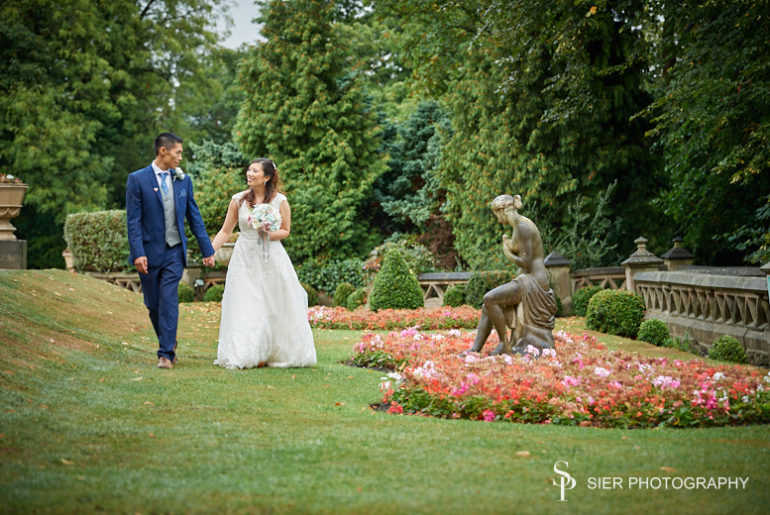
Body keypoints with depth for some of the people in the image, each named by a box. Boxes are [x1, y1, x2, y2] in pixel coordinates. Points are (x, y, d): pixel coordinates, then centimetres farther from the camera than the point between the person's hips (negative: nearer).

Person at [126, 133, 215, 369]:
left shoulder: (183, 180, 7)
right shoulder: (137, 179, -4)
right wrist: (137, 253, -16)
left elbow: (194, 216, 10)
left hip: (174, 252, 1)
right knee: (153, 304, 9)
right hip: (149, 252, -1)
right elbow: (133, 220, -7)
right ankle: (169, 342, 30)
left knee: (169, 302, -8)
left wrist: (207, 250, 8)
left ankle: (166, 353, -7)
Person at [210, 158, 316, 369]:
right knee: (245, 309, -3)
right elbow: (225, 231, 5)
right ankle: (250, 356, 4)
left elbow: (285, 231, 5)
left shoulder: (279, 201, -1)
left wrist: (269, 234, -14)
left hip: (271, 259, 0)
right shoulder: (238, 200, 1)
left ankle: (279, 354, 15)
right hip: (245, 260, 0)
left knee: (276, 308, 3)